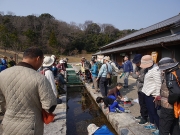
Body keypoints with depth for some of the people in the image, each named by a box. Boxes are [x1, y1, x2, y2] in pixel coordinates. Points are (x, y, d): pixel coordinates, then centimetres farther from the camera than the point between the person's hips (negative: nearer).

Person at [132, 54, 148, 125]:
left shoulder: (145, 68, -22)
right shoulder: (137, 67, 7)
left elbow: (143, 78, -27)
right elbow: (133, 74, 4)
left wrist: (137, 75, -13)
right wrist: (138, 76, -15)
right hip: (139, 88, 9)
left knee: (143, 104, 4)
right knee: (141, 103, 21)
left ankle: (145, 118, 18)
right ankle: (142, 115, 37)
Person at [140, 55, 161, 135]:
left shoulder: (155, 70, -21)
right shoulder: (149, 69, 9)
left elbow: (158, 83, -23)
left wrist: (157, 94, -22)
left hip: (152, 94, -9)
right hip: (147, 93, 10)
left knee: (153, 112, 0)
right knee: (149, 110, 20)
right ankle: (152, 124, 37)